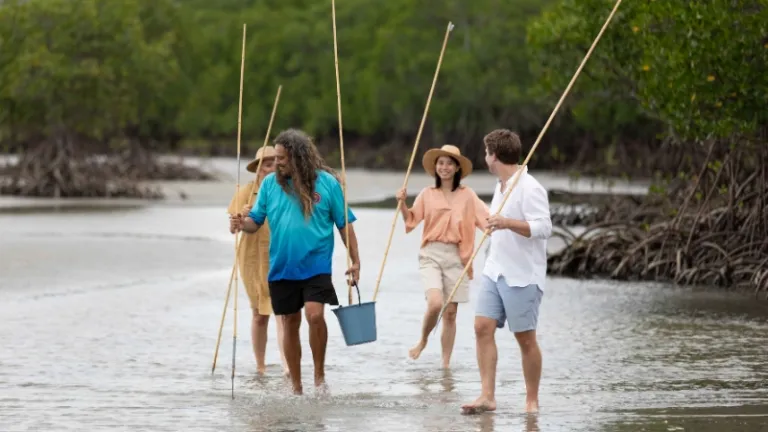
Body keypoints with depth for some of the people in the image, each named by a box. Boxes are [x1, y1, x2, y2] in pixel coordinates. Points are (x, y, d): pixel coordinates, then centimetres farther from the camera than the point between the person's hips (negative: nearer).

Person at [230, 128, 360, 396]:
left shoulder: (326, 183, -3)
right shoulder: (270, 183, 3)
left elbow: (344, 224, 2)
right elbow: (256, 221, 6)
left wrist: (355, 261, -1)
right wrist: (243, 224, -16)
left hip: (315, 266, -3)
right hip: (281, 268, 3)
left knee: (315, 314, -21)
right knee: (290, 324, 9)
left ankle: (319, 375, -1)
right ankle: (296, 388, 20)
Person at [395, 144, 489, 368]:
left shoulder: (467, 195, 5)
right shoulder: (427, 194, 7)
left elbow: (488, 219, -1)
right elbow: (411, 221, 7)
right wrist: (403, 203, -8)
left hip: (456, 257, 1)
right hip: (431, 255, -1)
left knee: (451, 312, 3)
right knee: (435, 303, -20)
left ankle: (446, 364, 12)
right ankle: (423, 340, 9)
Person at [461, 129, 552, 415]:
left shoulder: (529, 188, -15)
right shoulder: (501, 187, 15)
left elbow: (543, 228, -24)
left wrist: (508, 223, -34)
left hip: (522, 276, -9)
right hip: (494, 271, 9)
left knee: (525, 338, 0)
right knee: (483, 328, -4)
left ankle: (532, 400, 11)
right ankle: (488, 396, -6)